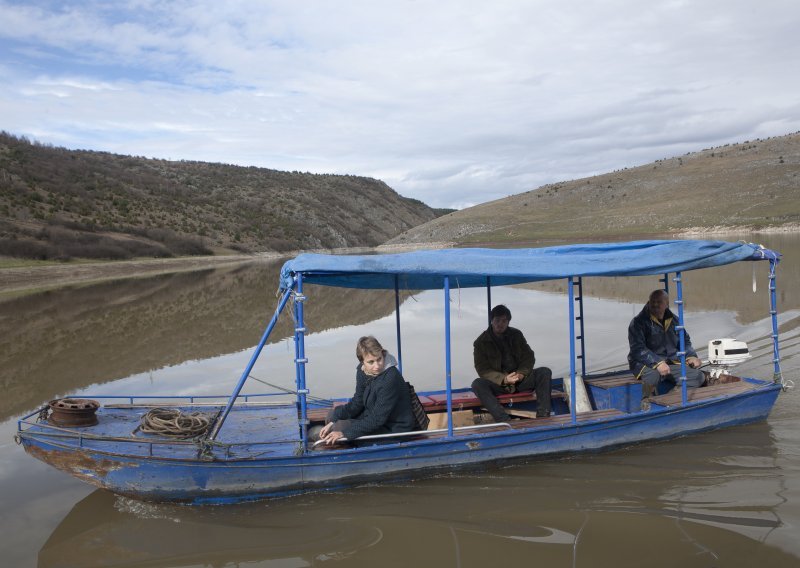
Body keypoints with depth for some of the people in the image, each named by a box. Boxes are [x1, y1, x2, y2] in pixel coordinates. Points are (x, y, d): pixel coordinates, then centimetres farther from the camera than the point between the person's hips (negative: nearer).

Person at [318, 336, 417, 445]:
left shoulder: (390, 378, -30)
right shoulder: (362, 370, -6)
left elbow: (377, 419, -28)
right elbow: (357, 402, 4)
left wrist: (344, 433, -28)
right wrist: (332, 422, -8)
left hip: (394, 428, -8)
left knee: (340, 427, -18)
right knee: (333, 414, 8)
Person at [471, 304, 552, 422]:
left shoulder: (516, 335, 11)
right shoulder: (481, 342, 0)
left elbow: (529, 357, 9)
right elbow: (483, 370, -7)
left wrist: (521, 374, -12)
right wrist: (503, 379, -23)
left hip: (520, 380, 3)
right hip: (498, 383, -3)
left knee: (545, 372, -20)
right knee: (477, 384, -33)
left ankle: (542, 417, -27)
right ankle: (505, 421, -45)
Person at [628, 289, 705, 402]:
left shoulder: (674, 320, 14)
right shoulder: (638, 322, -7)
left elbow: (685, 341, 26)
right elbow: (637, 349, -18)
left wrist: (691, 356, 4)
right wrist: (657, 363, -30)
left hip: (672, 363, 6)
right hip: (646, 364, -6)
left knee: (698, 376, -13)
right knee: (653, 374, -39)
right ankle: (646, 403, -15)